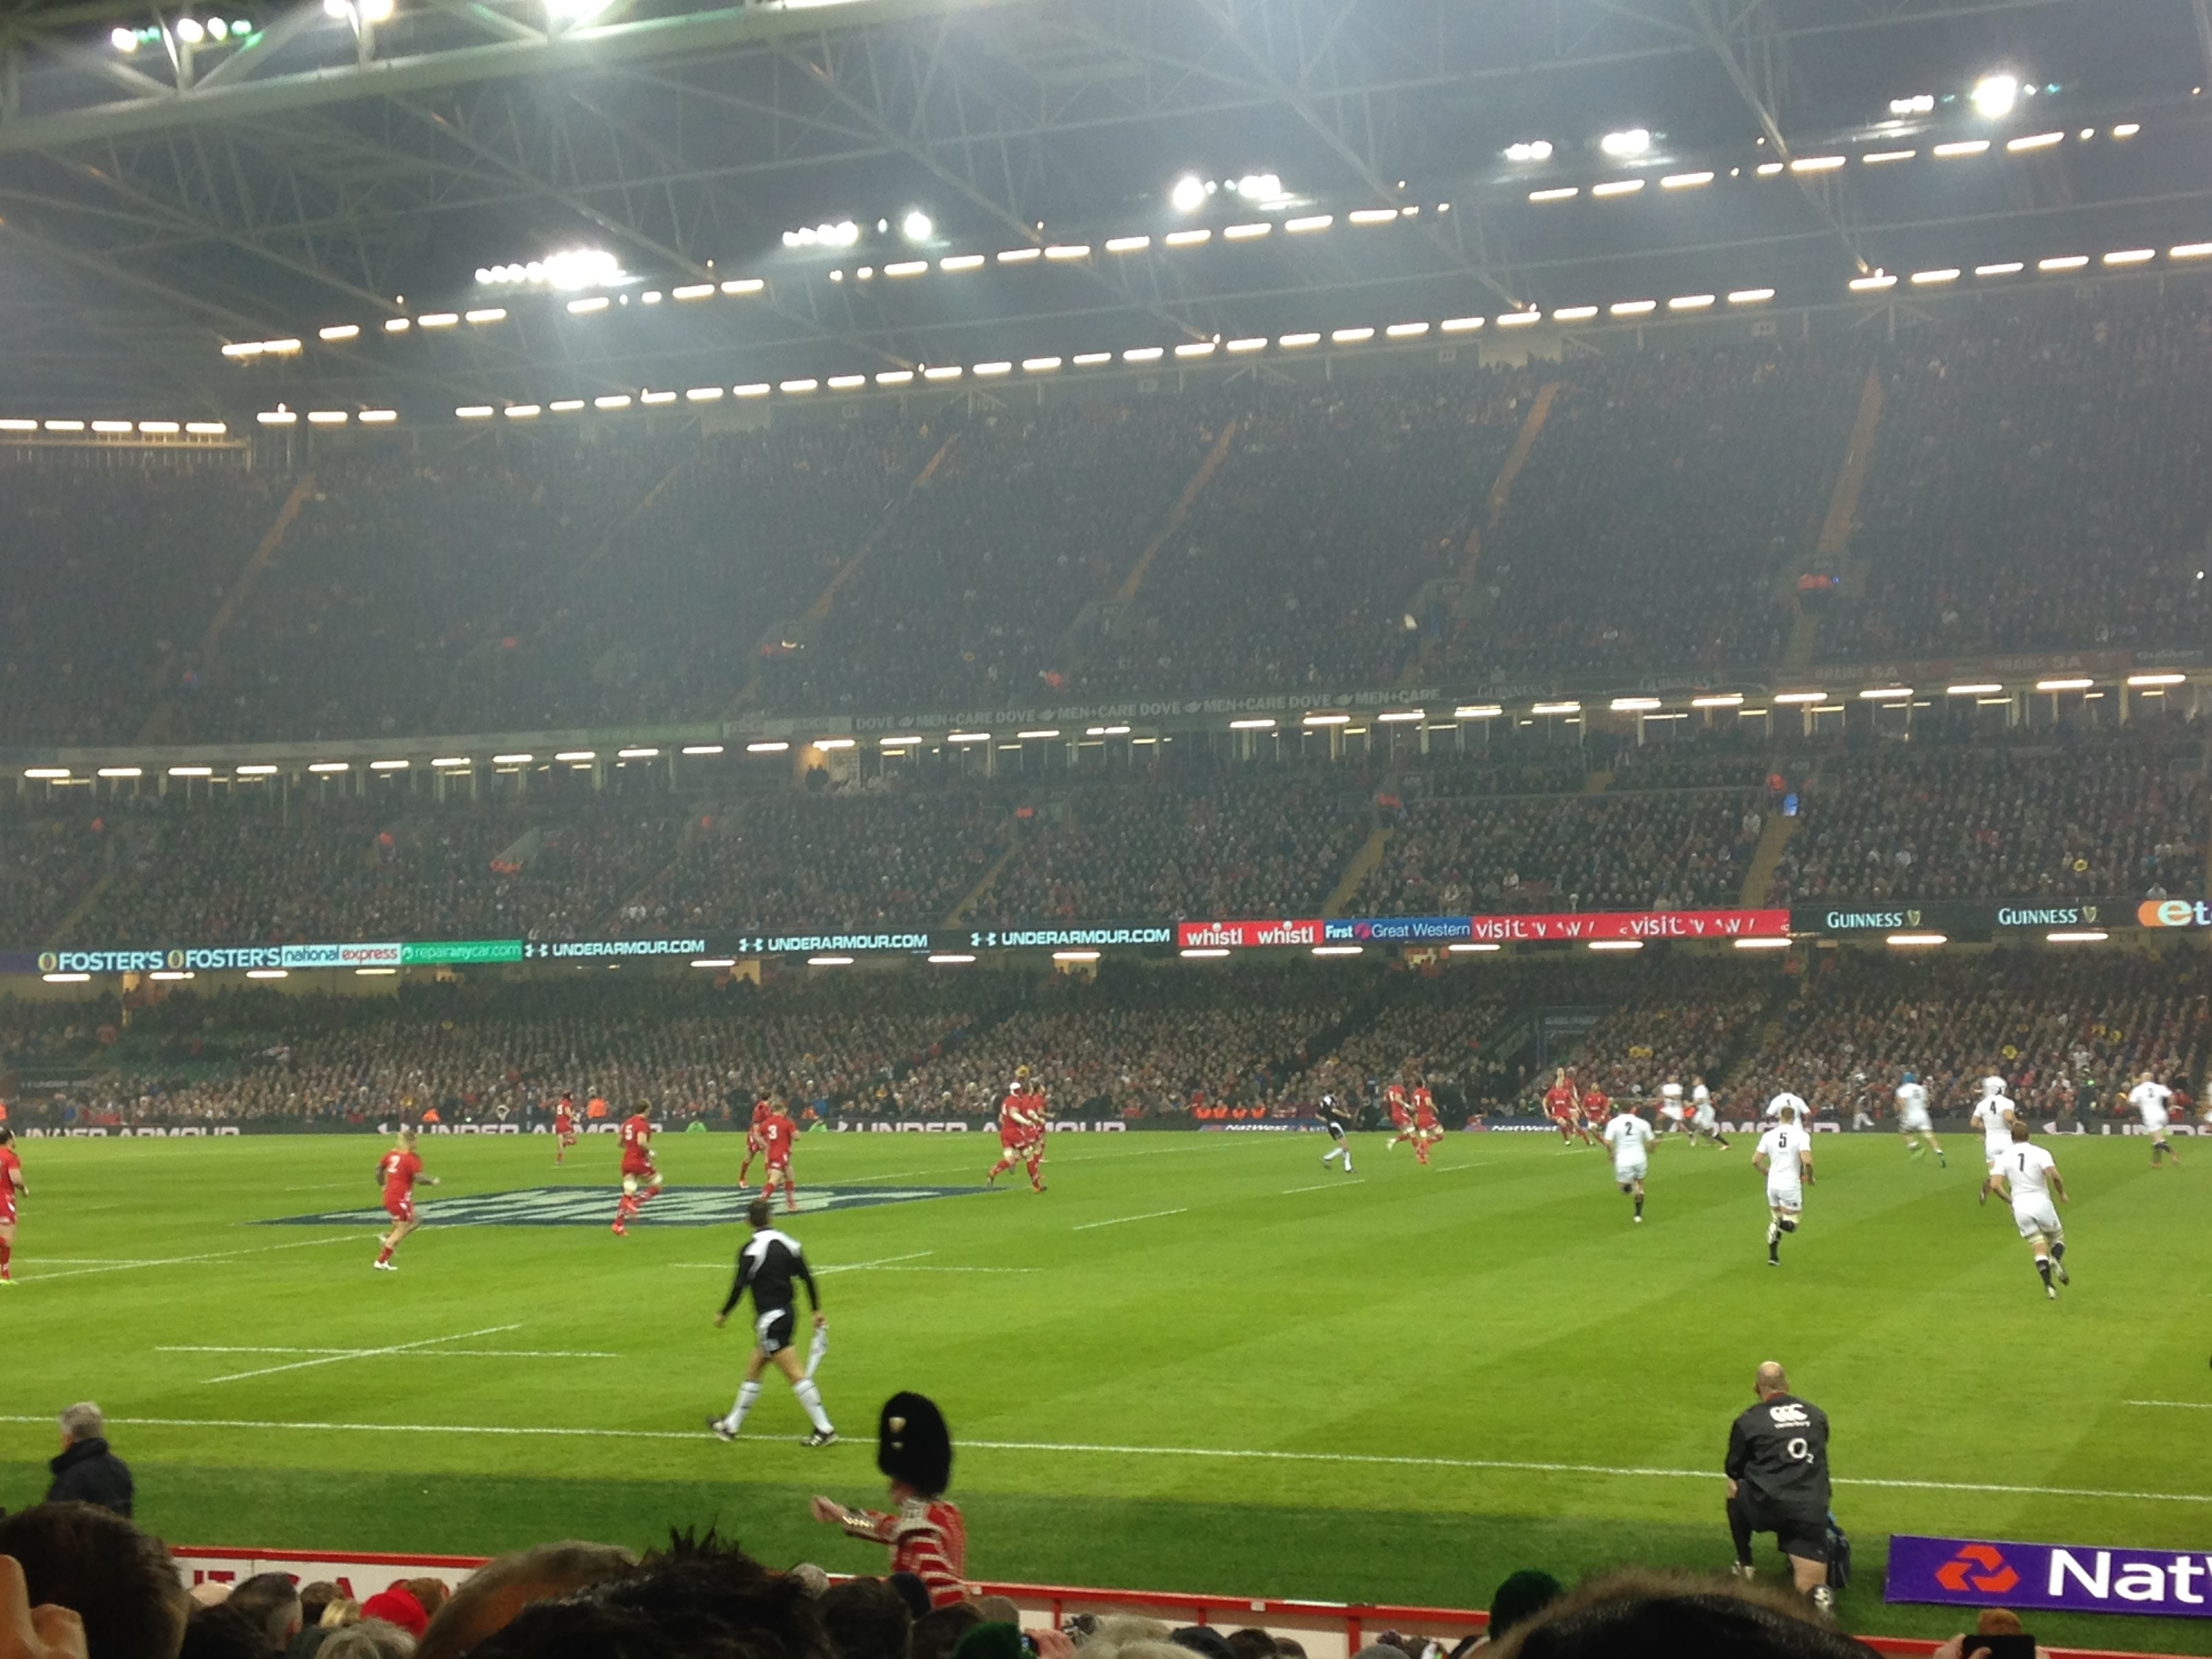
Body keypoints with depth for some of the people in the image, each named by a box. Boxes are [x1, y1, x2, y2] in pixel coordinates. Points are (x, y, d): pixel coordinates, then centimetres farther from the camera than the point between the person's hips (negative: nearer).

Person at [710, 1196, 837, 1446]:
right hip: (788, 1312, 8)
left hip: (770, 1319, -8)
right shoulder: (787, 1243, 5)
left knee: (795, 1374, -8)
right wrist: (817, 1310, 11)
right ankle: (731, 1426, 29)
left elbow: (739, 1287, -15)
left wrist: (723, 1314, -1)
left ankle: (825, 1430, -10)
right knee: (753, 1369, 19)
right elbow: (807, 1277, 4)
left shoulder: (752, 1250, -14)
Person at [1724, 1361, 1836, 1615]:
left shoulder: (1748, 1421, 3)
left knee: (1736, 1488, 31)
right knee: (1809, 1587, 9)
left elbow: (1733, 1471, 15)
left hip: (1767, 1508, -2)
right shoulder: (1817, 1414, 14)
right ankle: (1818, 1592, -27)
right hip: (1812, 1513, 2)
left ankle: (1745, 1565, 34)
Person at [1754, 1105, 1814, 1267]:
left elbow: (1755, 1161, 2)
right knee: (1791, 1225, 9)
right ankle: (1779, 1225, -24)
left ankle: (1773, 1256, 20)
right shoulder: (1801, 1135, -10)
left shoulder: (1769, 1135, 1)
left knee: (1775, 1219, 23)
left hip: (1773, 1184, 4)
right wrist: (1810, 1176, -1)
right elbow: (1807, 1161, -21)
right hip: (1791, 1185, -4)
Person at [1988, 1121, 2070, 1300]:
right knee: (2058, 1237, 19)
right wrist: (2062, 1193, 2)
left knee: (2040, 1250, 5)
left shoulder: (2005, 1158, 4)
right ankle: (2056, 1259, -14)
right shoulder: (2040, 1153, -2)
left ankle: (2048, 1285, -12)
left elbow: (1995, 1184, -6)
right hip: (2042, 1203, -2)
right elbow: (2055, 1176, -17)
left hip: (2020, 1207, 2)